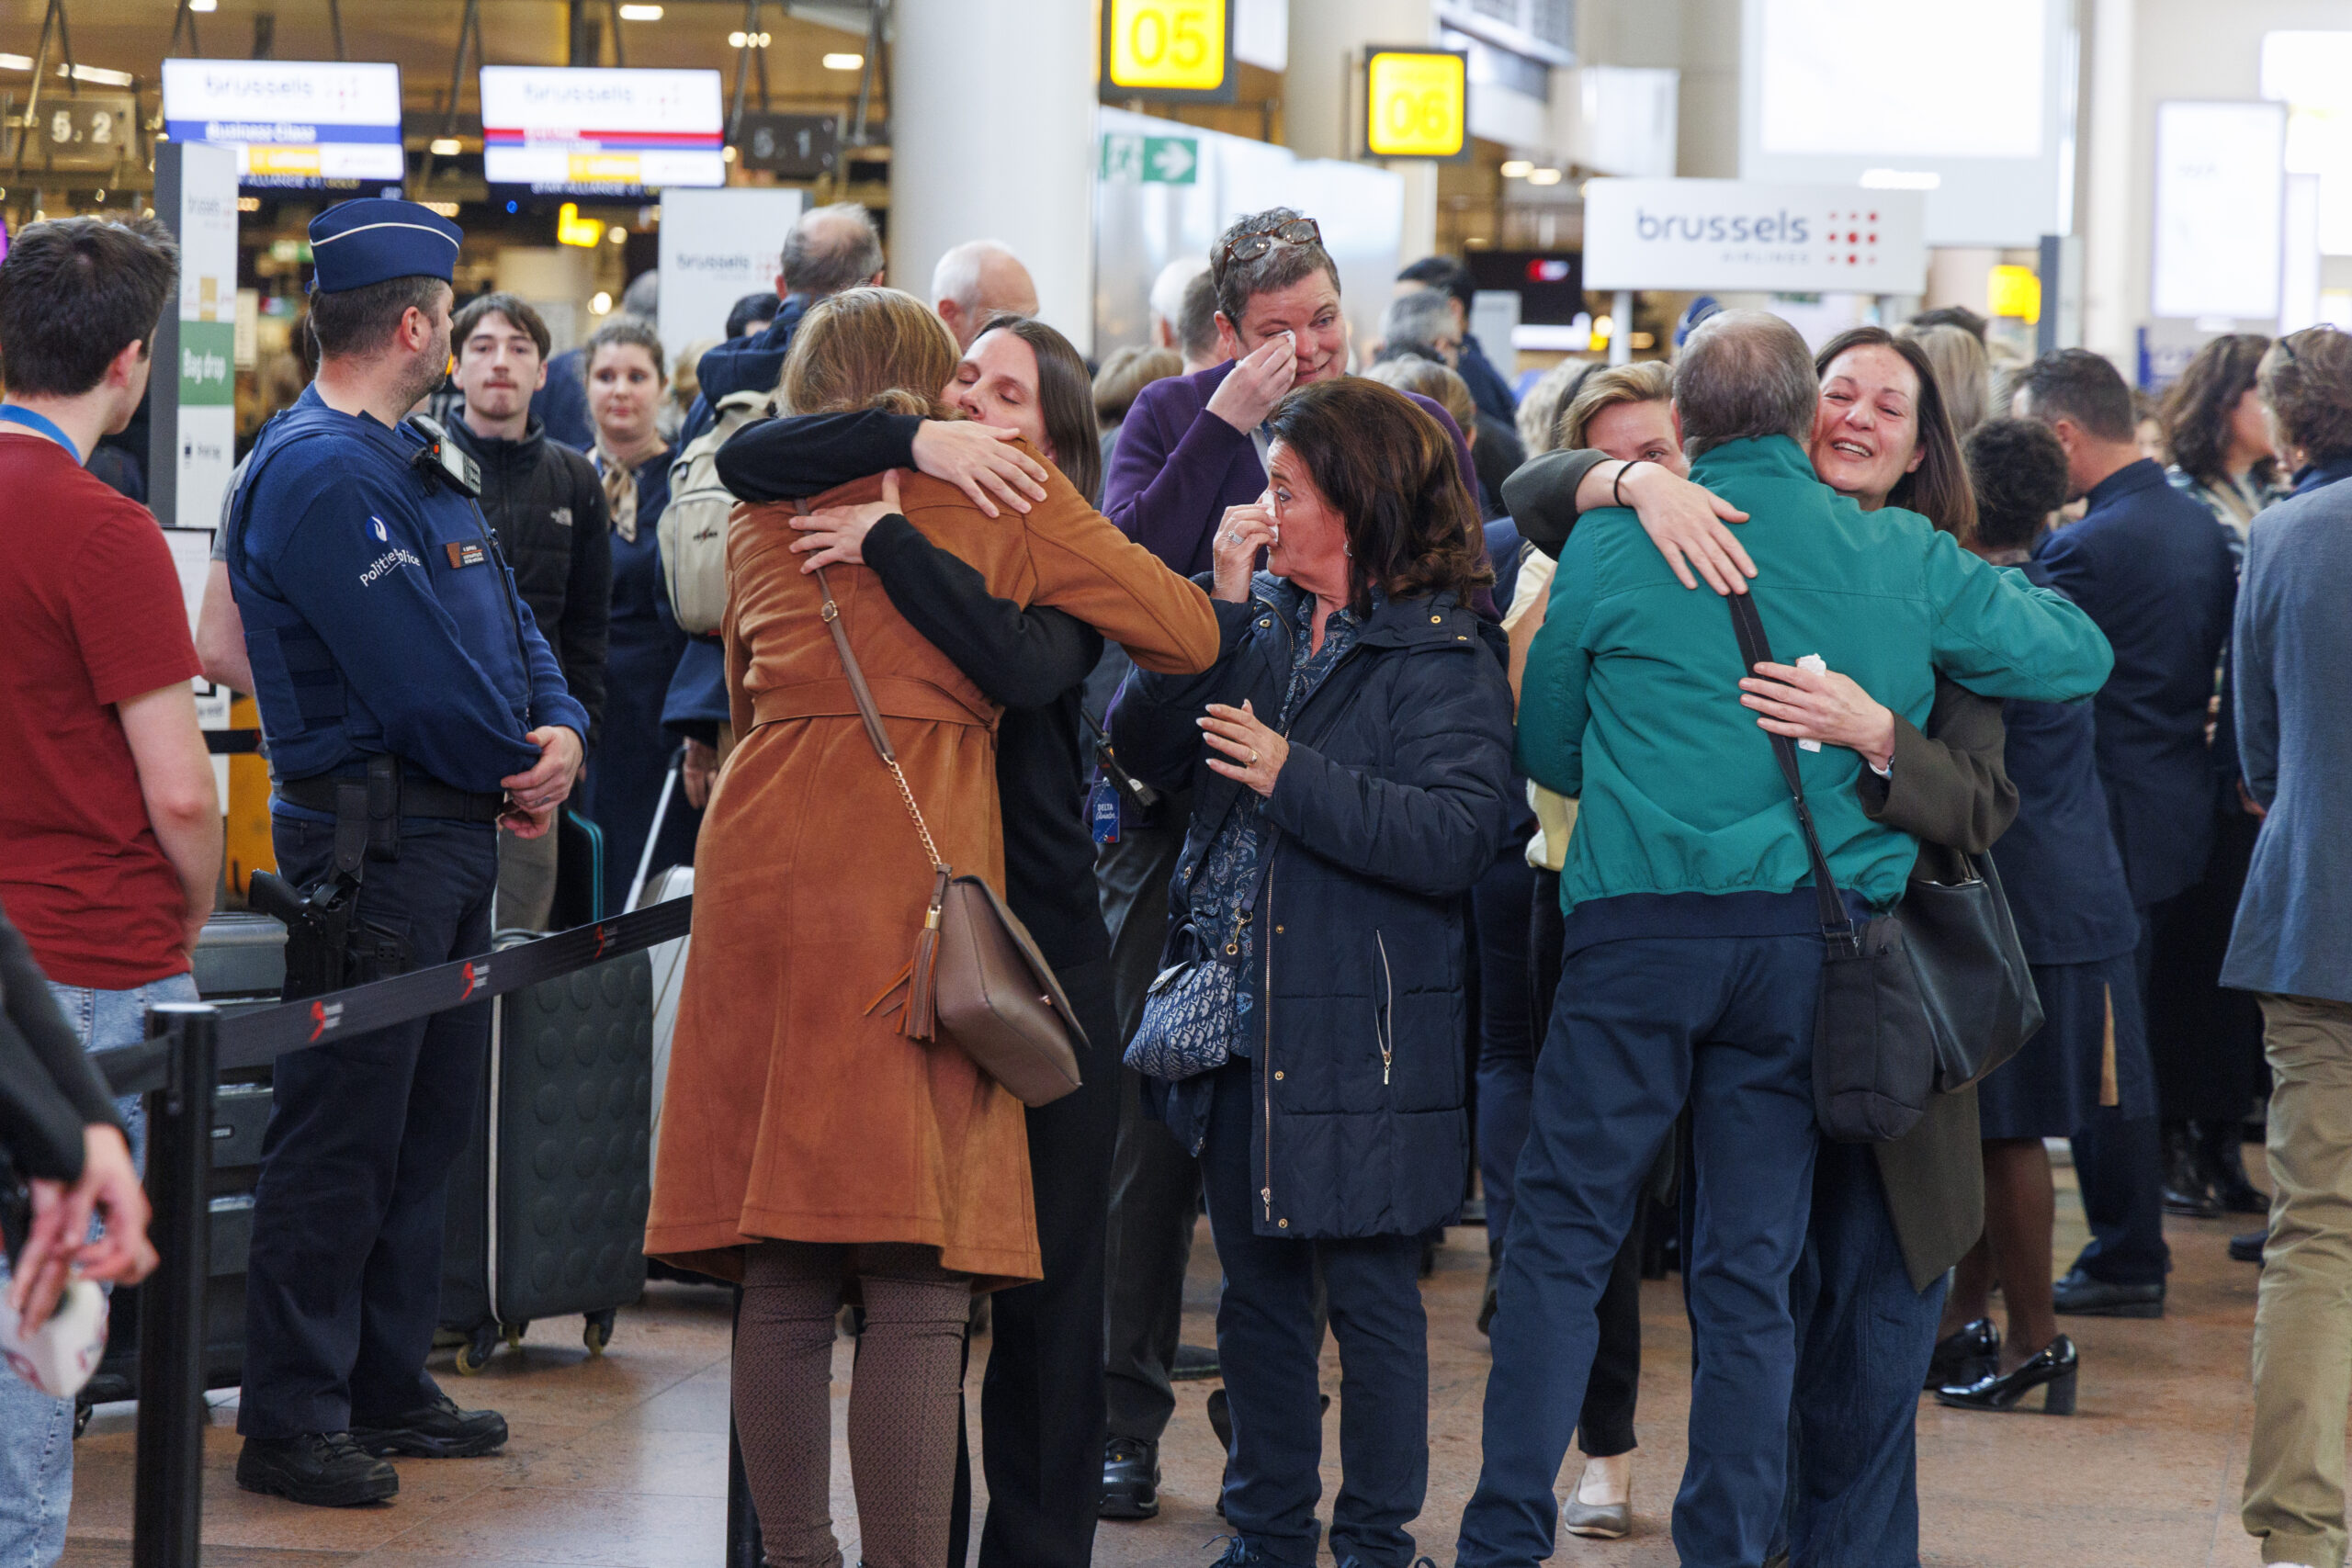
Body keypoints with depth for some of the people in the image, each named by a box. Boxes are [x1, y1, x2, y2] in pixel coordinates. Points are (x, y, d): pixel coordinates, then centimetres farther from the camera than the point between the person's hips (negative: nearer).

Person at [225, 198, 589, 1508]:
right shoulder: (321, 474, -17)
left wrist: (561, 730, -3)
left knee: (428, 1126, 15)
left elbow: (508, 617, 16)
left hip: (456, 834, 10)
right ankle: (292, 1423, -2)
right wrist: (513, 770, -7)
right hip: (373, 841, -10)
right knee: (341, 1136, -6)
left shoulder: (412, 462, 16)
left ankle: (389, 1387, 24)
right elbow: (415, 671, -22)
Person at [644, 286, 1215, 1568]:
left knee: (780, 1285, 6)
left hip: (763, 860, 4)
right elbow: (1189, 634, 9)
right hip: (919, 868, -4)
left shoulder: (765, 510, 18)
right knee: (917, 1293, -7)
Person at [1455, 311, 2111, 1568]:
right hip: (1811, 938, 2)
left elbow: (1544, 743, 11)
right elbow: (2078, 659, 17)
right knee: (1751, 1268, 8)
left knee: (1561, 1238, 4)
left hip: (1639, 920, -2)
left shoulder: (1611, 545, 1)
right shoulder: (1904, 562, 5)